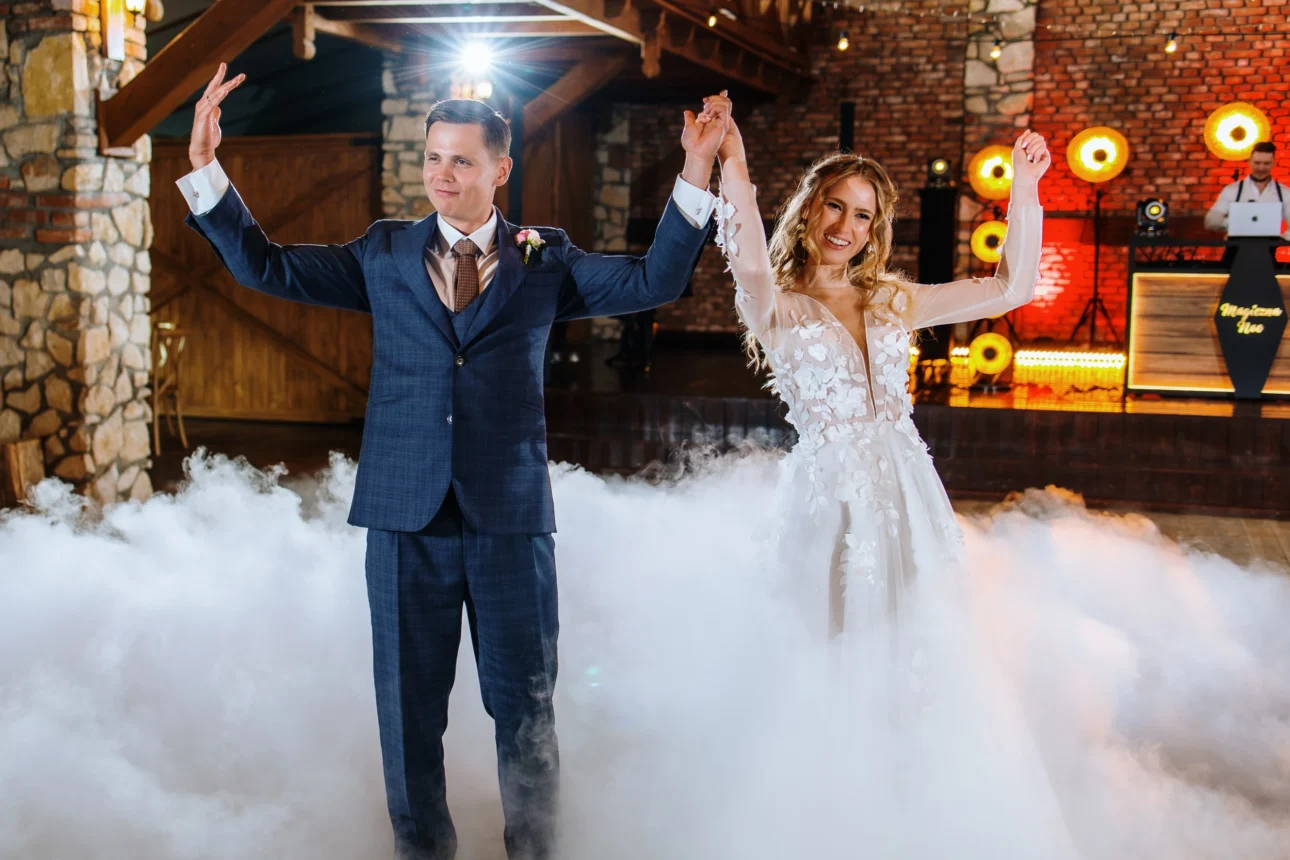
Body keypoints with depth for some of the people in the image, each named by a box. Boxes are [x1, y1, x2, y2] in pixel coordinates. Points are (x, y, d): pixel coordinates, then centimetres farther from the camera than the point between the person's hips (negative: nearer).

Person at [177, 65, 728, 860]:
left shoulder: (546, 260, 6)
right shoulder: (385, 254, 9)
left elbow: (654, 281, -1)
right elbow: (269, 268, 9)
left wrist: (696, 179, -11)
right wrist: (206, 167, 0)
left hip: (510, 512, -1)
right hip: (406, 512, 1)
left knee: (526, 705, 9)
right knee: (411, 705, 10)